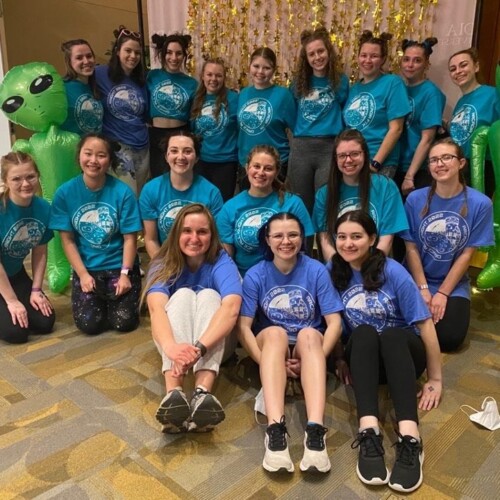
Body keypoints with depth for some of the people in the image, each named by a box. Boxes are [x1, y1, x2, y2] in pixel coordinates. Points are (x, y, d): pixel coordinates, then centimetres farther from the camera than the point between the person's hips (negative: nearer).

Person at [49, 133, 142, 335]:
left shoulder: (123, 192, -12)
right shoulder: (65, 193, -7)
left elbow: (130, 238, -9)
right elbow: (68, 240, -4)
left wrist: (125, 274, -14)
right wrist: (83, 274, -10)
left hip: (119, 266, -1)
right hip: (86, 268, 1)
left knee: (124, 322, -10)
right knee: (89, 324, -11)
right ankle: (99, 298, 22)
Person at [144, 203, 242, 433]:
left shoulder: (222, 262, -17)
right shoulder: (164, 264, -12)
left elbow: (231, 307, -37)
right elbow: (156, 308, -33)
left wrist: (199, 348, -53)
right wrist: (170, 346, -55)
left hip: (214, 342, -1)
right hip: (173, 340, 1)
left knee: (209, 295, -29)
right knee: (182, 295, -28)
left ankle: (203, 393, -50)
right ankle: (174, 393, -49)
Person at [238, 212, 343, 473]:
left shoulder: (316, 270, -6)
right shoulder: (255, 275, -6)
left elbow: (334, 322, -9)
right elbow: (243, 327, -10)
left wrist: (315, 357, -23)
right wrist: (268, 362, -23)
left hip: (310, 344, 0)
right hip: (270, 344, 0)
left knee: (309, 334, -34)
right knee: (276, 333, -34)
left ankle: (315, 431, -48)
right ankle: (275, 429, -47)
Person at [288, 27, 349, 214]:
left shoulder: (340, 81, 5)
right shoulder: (299, 83, 11)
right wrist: (297, 138, 11)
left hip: (330, 148, -2)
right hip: (300, 148, 3)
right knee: (301, 206, 9)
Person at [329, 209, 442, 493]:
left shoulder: (393, 272, -14)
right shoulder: (334, 272, -5)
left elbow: (425, 323, -13)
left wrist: (436, 378, -12)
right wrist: (340, 358, -7)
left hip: (403, 352, -1)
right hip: (363, 357, 2)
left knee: (391, 335, -35)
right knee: (363, 332, -33)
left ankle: (410, 440, -47)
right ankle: (369, 434, -46)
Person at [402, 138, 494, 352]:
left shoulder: (480, 204, -11)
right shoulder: (415, 199, -8)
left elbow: (467, 254, -9)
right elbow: (411, 248, -6)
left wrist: (442, 293, -11)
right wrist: (423, 289, -12)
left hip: (454, 284, 0)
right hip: (415, 280, 1)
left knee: (449, 338, -17)